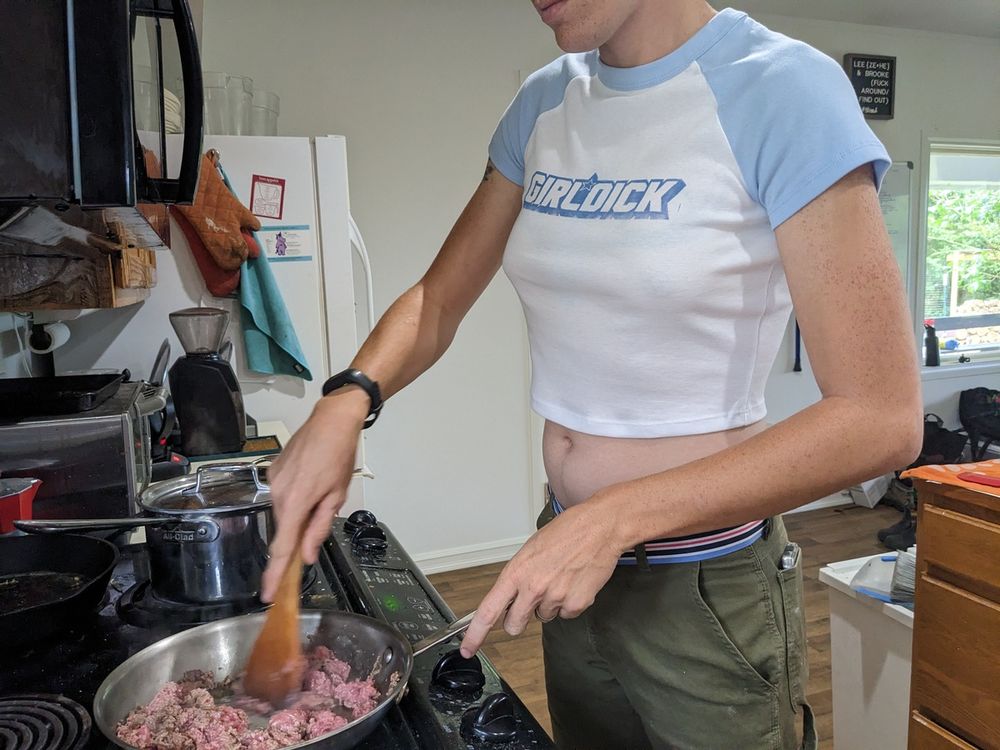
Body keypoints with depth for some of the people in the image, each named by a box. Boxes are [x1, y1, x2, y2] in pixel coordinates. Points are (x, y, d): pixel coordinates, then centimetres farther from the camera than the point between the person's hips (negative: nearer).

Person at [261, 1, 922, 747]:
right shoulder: (543, 104, 1)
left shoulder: (782, 90, -17)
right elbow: (438, 298, 4)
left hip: (709, 592, -5)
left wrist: (617, 517, -25)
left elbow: (881, 420, -20)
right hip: (574, 569, 6)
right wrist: (346, 401, -14)